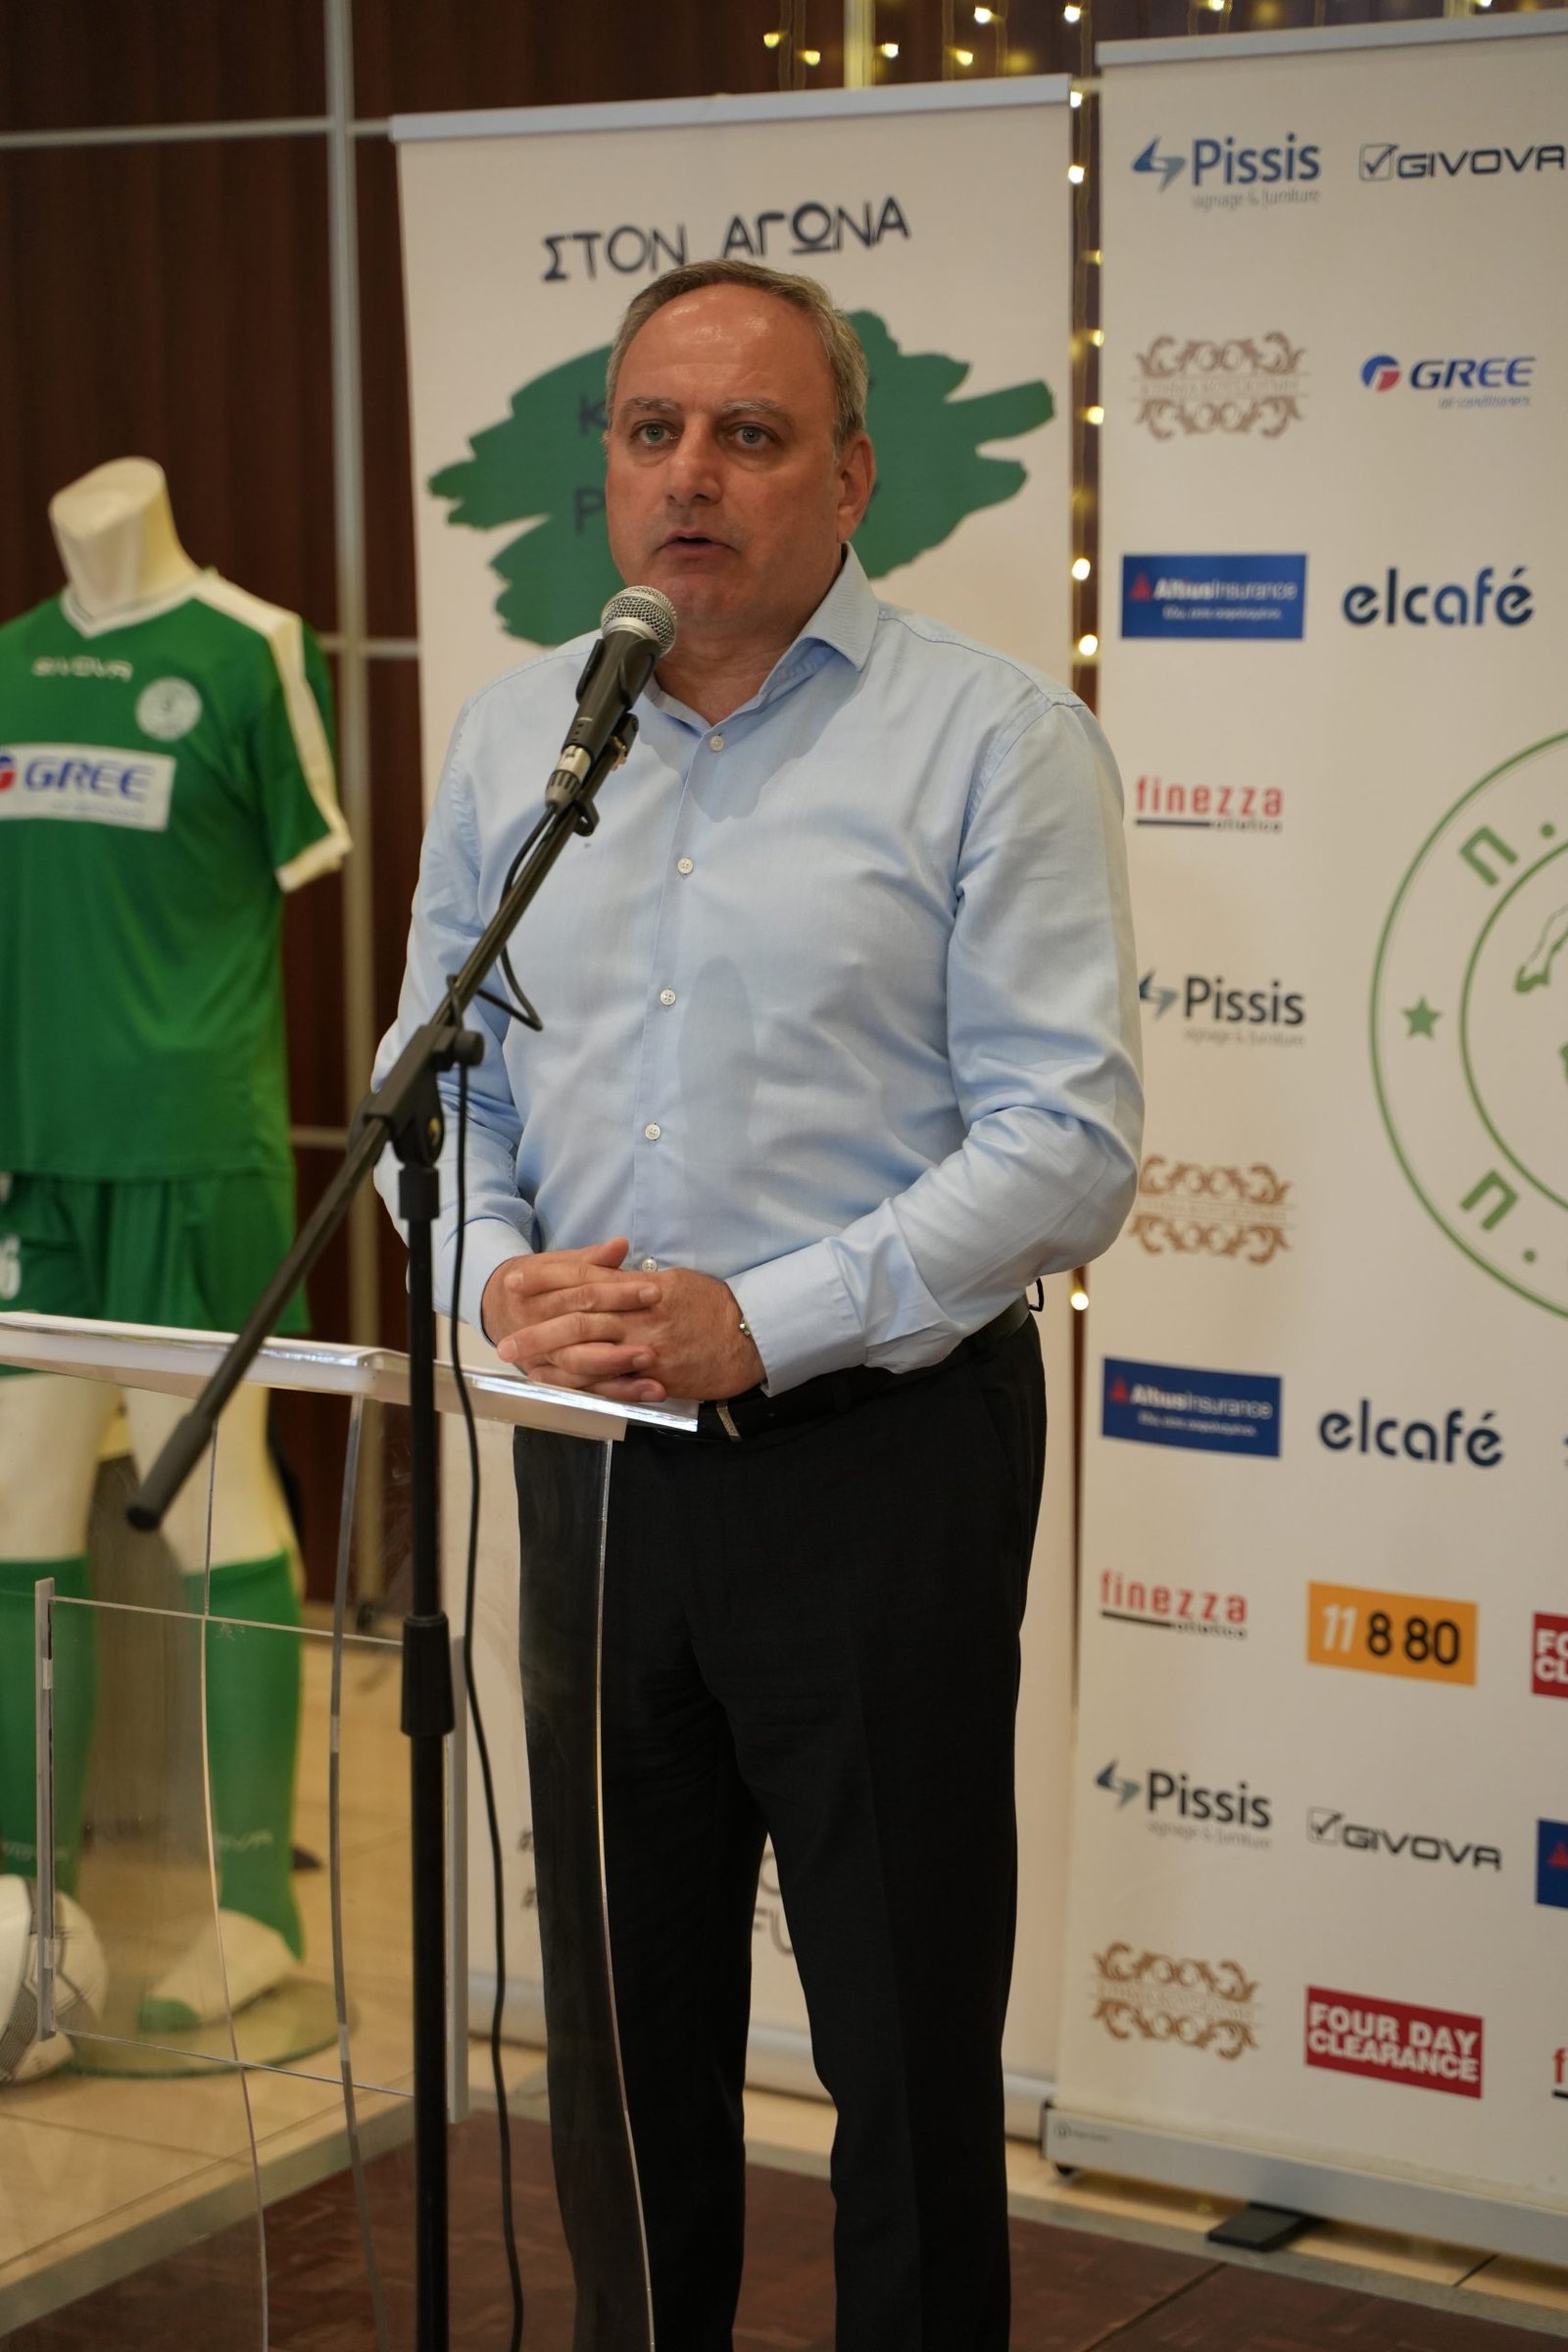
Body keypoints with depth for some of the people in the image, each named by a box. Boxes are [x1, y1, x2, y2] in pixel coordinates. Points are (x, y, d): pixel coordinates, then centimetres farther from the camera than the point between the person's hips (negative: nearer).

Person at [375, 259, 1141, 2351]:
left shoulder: (992, 739, -7)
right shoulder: (513, 735, 10)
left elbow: (1068, 1135, -13)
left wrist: (762, 1322, -20)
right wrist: (496, 1275, -7)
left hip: (882, 1452, -5)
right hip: (594, 1453, 5)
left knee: (907, 2035, 5)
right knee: (624, 2007, 17)